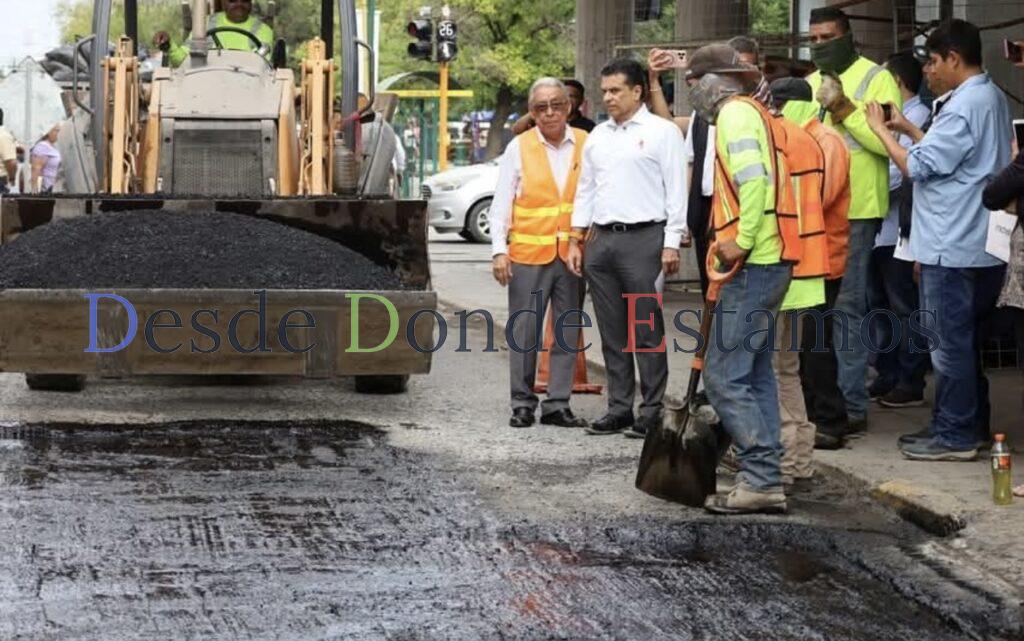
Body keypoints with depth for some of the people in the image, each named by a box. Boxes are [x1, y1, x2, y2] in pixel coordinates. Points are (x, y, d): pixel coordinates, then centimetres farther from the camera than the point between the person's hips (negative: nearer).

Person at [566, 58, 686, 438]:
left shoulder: (662, 132, -1)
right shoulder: (597, 136, 18)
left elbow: (676, 190, -5)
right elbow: (585, 190, 22)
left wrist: (671, 244, -11)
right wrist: (575, 241, 15)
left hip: (644, 238, -6)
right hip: (602, 240, 6)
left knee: (647, 331, -5)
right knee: (612, 332, 8)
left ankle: (652, 412, -1)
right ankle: (618, 409, 14)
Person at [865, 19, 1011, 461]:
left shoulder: (964, 107, -19)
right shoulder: (992, 98, 14)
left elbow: (917, 166, -17)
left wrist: (880, 129, -6)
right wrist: (909, 129, 14)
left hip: (952, 248, -10)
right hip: (979, 245, 10)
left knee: (949, 341, -4)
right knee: (963, 339, 16)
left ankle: (955, 436, 1)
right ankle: (969, 425, 23)